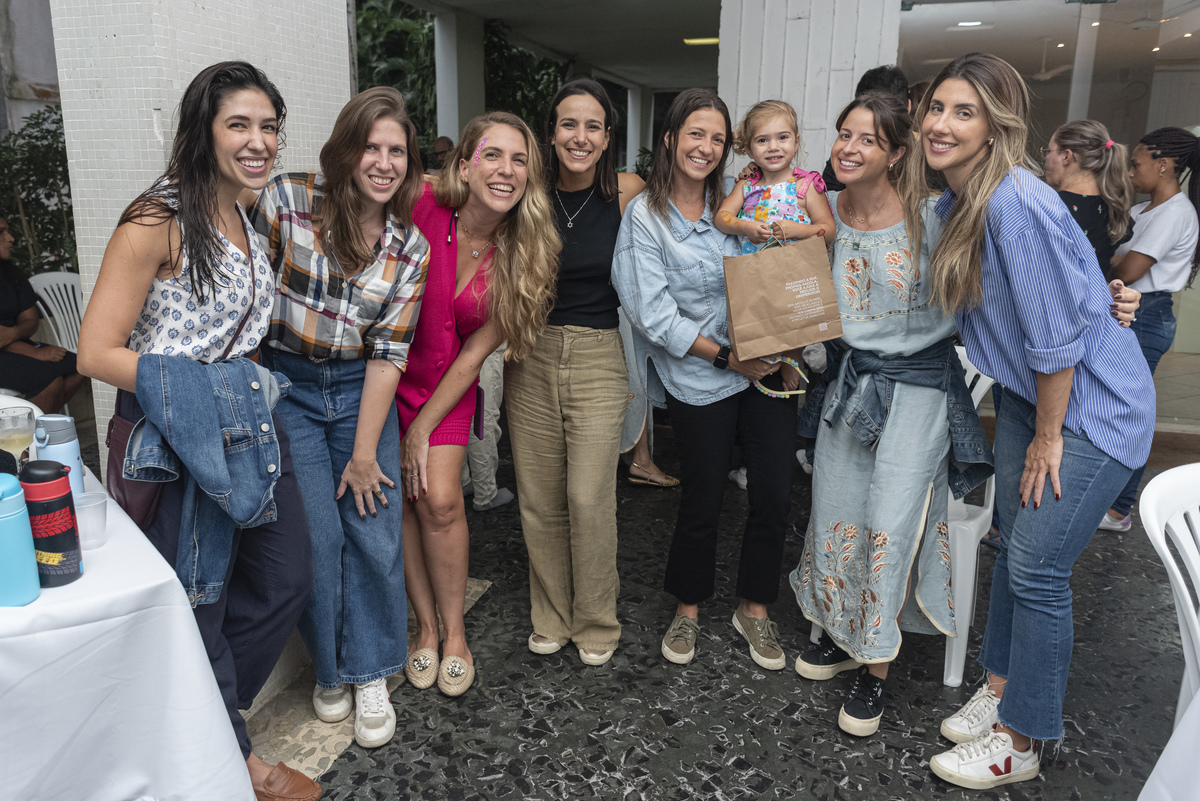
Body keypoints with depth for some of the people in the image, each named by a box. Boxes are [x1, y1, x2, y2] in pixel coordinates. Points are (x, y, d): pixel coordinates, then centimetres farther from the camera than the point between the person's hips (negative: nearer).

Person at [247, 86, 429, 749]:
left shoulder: (411, 249, -4)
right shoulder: (285, 200, -11)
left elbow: (387, 353, -6)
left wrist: (365, 452, -7)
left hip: (360, 390, 2)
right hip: (283, 385, -2)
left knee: (375, 533, 0)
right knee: (317, 536, -3)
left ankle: (369, 674, 21)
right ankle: (329, 670, 23)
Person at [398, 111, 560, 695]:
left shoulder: (518, 255, -10)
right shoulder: (420, 209, -19)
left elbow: (473, 355, -8)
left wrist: (423, 430, -8)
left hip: (448, 386, 1)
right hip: (387, 374, -1)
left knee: (440, 499, -10)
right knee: (404, 497, 0)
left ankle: (454, 632, 10)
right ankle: (427, 626, 19)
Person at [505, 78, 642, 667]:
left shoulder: (625, 194, -3)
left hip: (599, 359, -2)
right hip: (531, 358, 2)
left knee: (589, 500, -3)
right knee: (539, 500, 9)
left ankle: (596, 624, 20)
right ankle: (551, 618, 29)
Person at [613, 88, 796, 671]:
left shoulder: (735, 199, 8)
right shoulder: (645, 215, -5)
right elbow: (655, 313, -12)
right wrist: (725, 357, -15)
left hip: (766, 363, 4)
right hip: (699, 377, -4)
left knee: (775, 492, 3)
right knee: (702, 499, 7)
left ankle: (754, 608, 25)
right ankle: (688, 609, 31)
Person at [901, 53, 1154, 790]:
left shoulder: (1016, 203, -27)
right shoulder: (955, 203, 1)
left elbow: (1058, 334, -24)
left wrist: (1047, 439, -14)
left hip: (1095, 405, -8)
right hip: (1029, 394, 8)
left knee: (1038, 567, -3)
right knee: (1014, 547, 15)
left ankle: (1019, 744, 15)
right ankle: (1002, 687, 34)